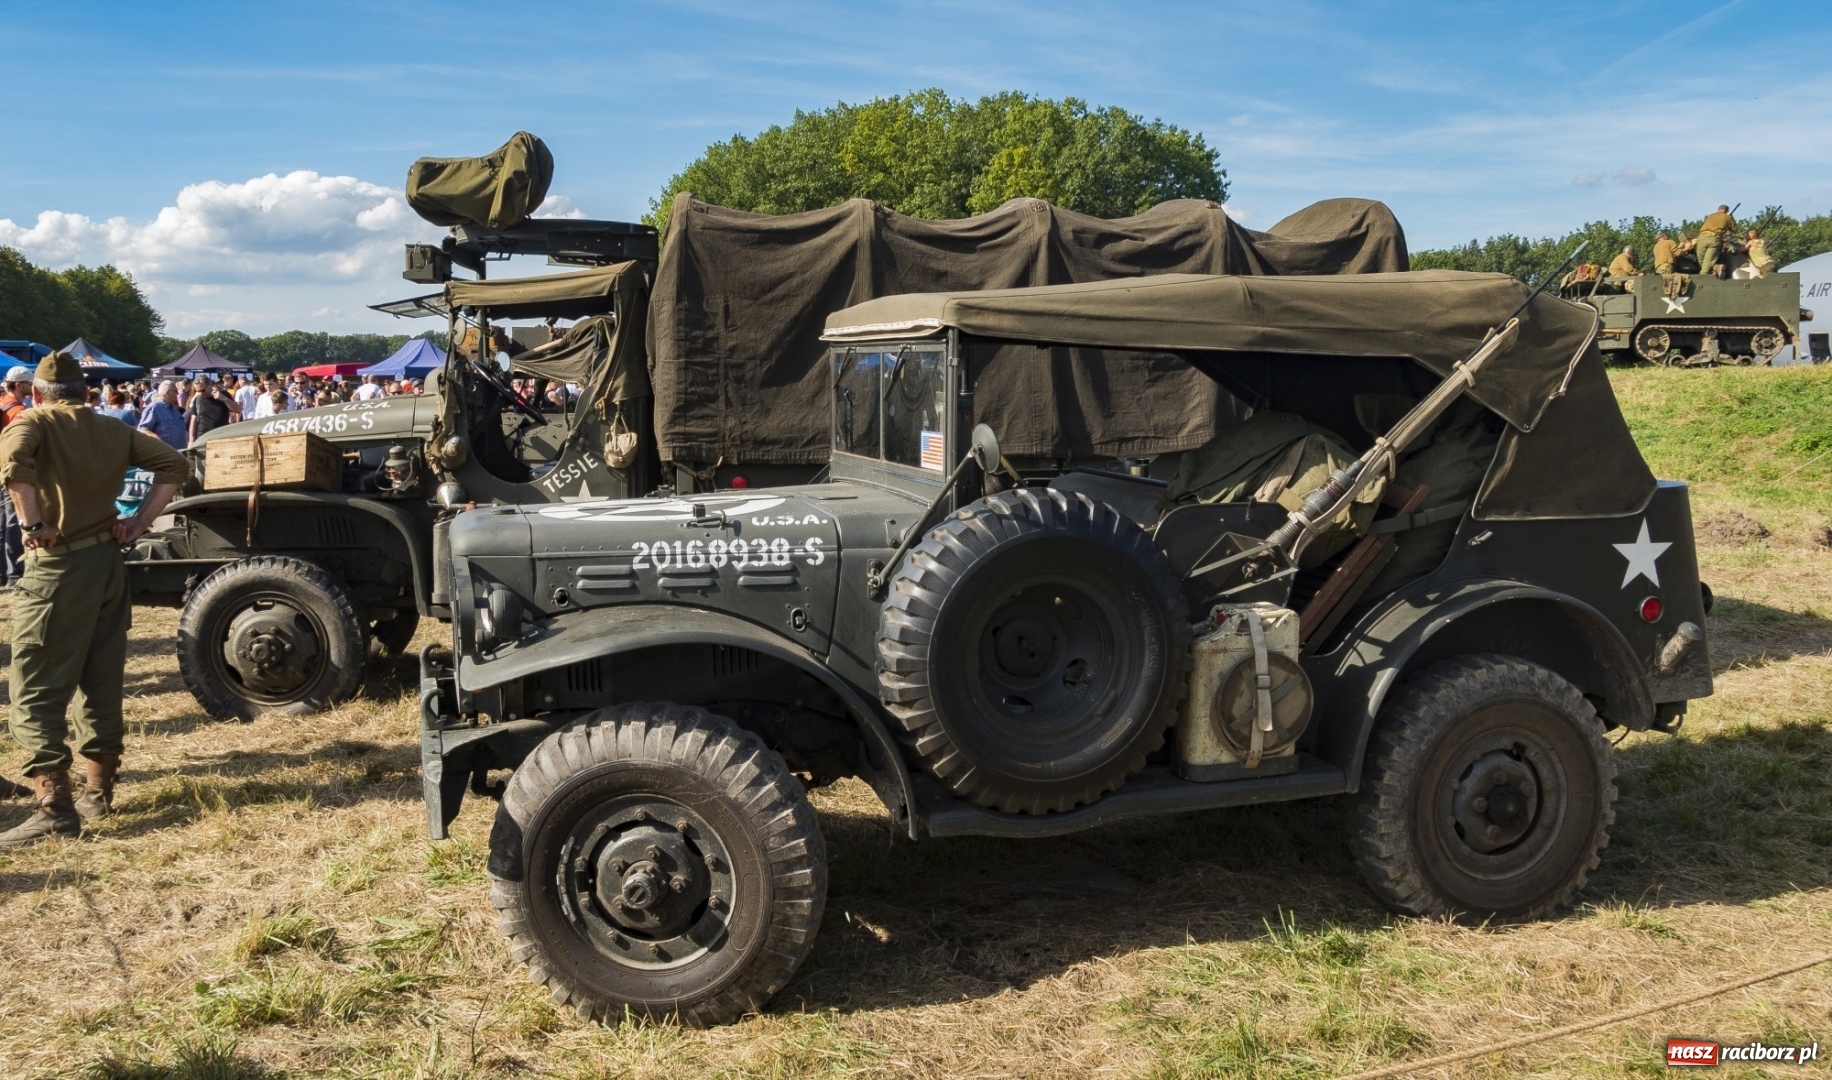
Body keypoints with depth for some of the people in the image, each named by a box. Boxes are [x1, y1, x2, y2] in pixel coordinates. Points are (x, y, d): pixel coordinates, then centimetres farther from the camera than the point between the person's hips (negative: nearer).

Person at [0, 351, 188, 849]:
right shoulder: (113, 430, 10)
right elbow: (172, 464, 7)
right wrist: (139, 522, 4)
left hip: (58, 568, -6)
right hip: (107, 561, 6)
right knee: (102, 684, 14)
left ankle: (55, 807, -11)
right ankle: (99, 791, 22)